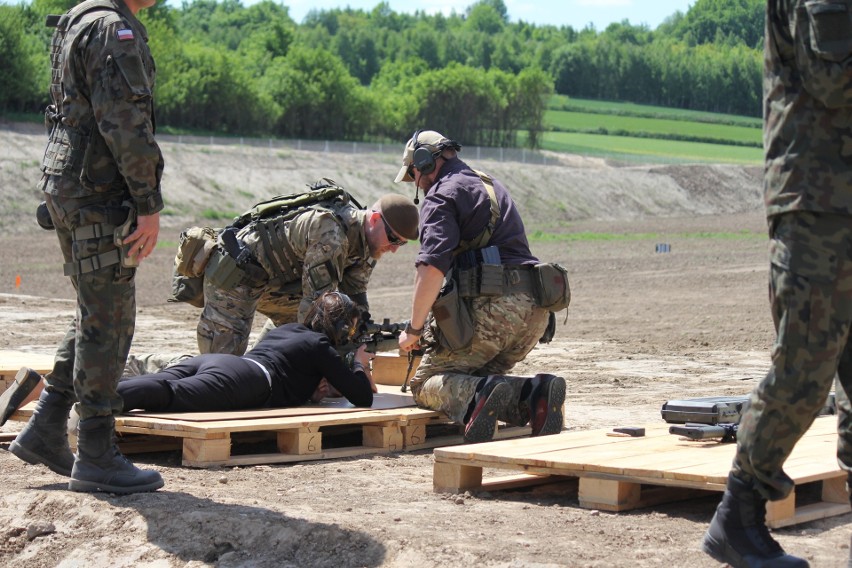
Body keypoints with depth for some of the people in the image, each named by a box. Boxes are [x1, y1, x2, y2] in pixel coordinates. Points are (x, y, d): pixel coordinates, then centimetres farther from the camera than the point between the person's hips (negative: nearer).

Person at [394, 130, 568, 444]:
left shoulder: (442, 196, 0)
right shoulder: (492, 187, 28)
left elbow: (432, 268, -16)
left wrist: (414, 329, -6)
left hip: (489, 307, -8)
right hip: (533, 309, 8)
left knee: (426, 384, 2)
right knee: (477, 374, 20)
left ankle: (477, 395, -28)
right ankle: (532, 394, -8)